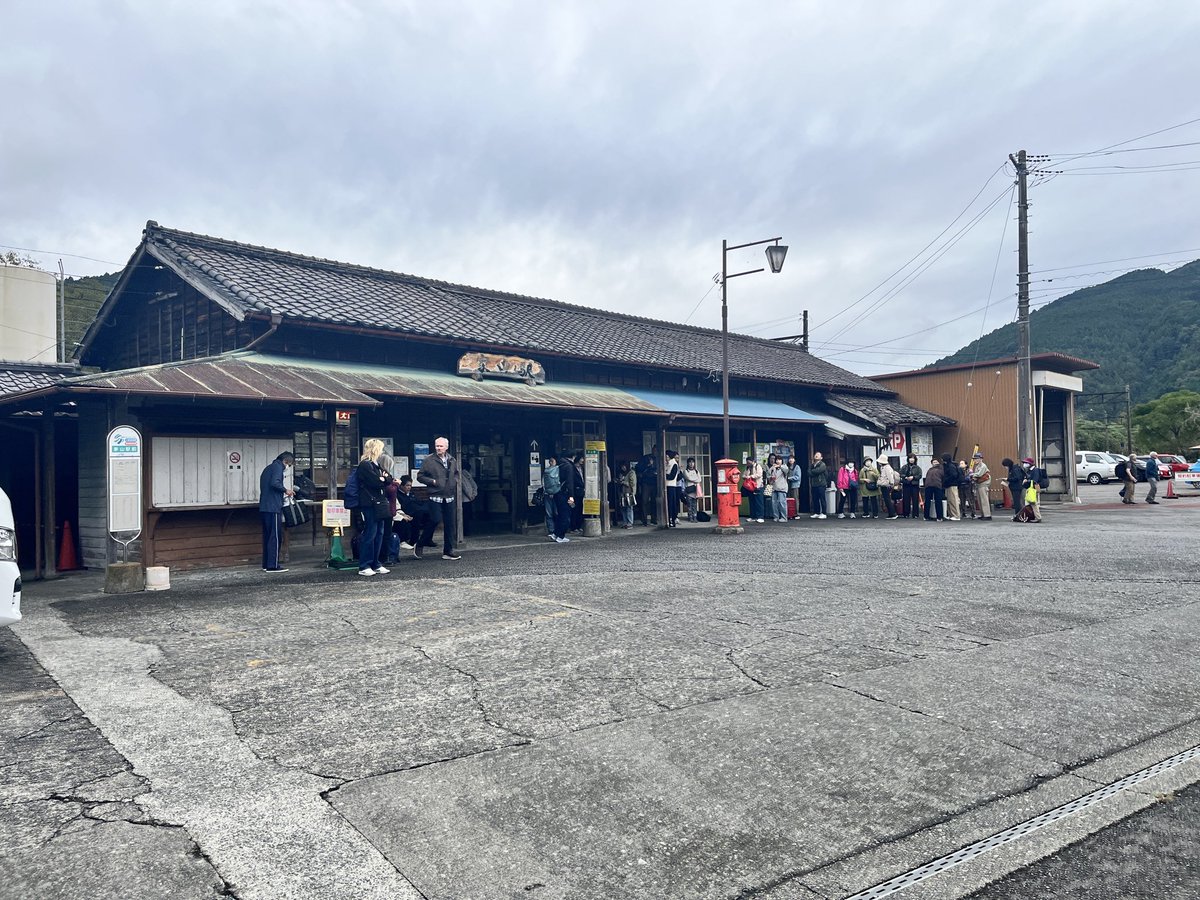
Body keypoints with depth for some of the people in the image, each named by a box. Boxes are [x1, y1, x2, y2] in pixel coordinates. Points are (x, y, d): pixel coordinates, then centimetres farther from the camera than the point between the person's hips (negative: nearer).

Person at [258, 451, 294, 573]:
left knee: (267, 536, 12)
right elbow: (274, 483, -22)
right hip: (273, 508, -9)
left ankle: (266, 564, 16)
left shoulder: (268, 468, 22)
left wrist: (283, 492, 18)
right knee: (275, 536, -7)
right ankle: (273, 565, -8)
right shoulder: (278, 467, -6)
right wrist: (285, 490, -7)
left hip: (264, 507, 9)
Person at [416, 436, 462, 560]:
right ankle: (419, 546, 7)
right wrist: (432, 481, -12)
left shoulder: (452, 460, 11)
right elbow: (420, 476, -1)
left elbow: (458, 472, 27)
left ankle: (448, 551, 14)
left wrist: (455, 480, 8)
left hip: (450, 497, 5)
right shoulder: (428, 460, -3)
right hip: (435, 496, -5)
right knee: (435, 520, -13)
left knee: (450, 524, 5)